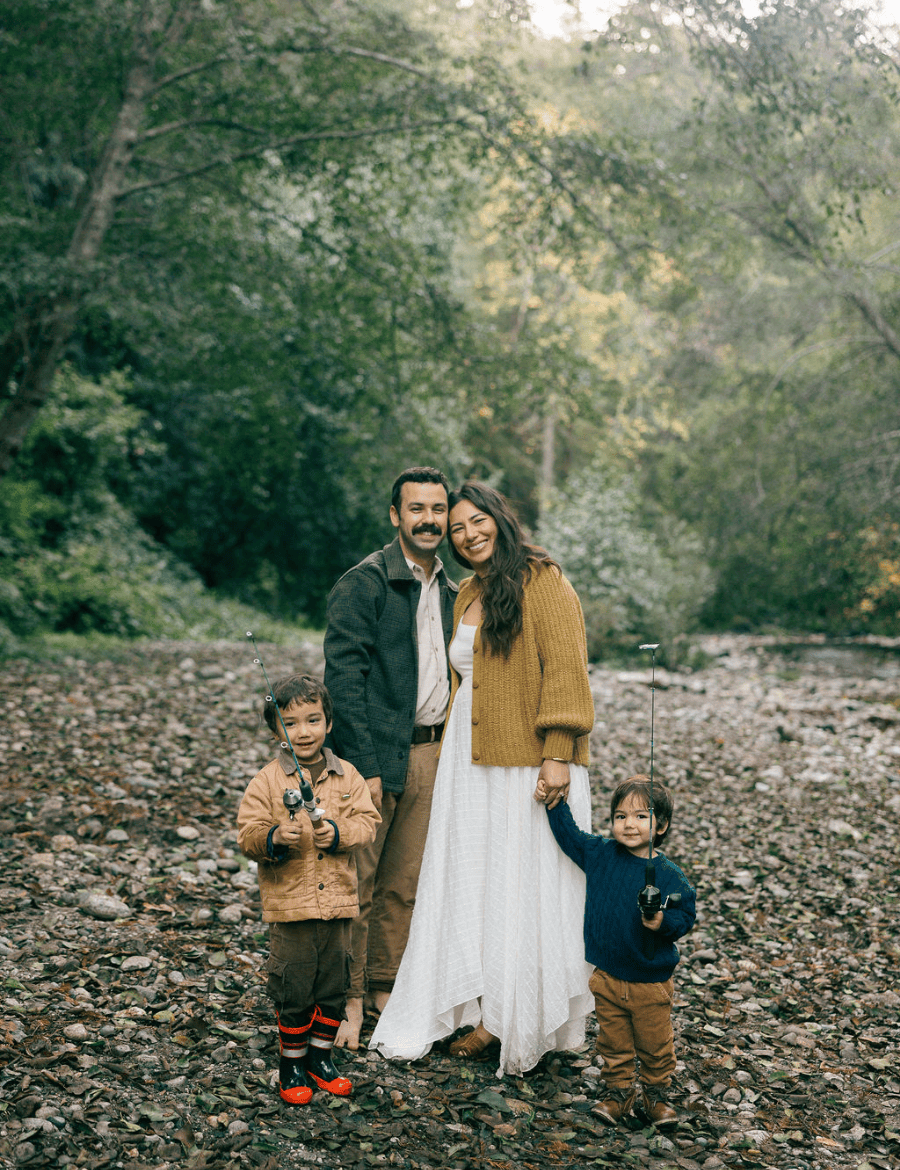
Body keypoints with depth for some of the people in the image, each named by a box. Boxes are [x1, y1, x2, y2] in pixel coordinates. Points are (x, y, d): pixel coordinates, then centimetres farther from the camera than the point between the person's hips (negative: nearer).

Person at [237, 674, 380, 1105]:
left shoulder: (347, 776, 3)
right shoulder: (266, 782, -5)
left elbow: (367, 822, 0)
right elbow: (248, 834, -8)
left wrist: (338, 832, -18)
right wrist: (274, 838, -27)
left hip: (338, 901, 3)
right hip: (289, 905, -3)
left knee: (333, 986, 12)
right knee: (293, 989, 3)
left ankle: (321, 1057, 29)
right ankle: (291, 1064, 20)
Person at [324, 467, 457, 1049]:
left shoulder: (449, 591, 14)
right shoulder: (365, 583, -9)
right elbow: (344, 676, -14)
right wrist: (364, 765, -18)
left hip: (431, 753, 7)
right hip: (378, 753, -7)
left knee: (405, 881, 13)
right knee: (356, 882, 0)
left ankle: (385, 986, 25)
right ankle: (348, 999, 11)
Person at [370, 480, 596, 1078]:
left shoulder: (541, 580, -7)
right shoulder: (467, 594, 16)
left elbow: (565, 669, -13)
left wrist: (558, 754, -20)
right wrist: (451, 750, 21)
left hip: (528, 761, -7)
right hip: (468, 760, 7)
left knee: (525, 885, 0)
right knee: (470, 885, 8)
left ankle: (524, 1022, 12)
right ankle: (484, 1011, 18)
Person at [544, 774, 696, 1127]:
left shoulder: (668, 875, -12)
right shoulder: (600, 855, -3)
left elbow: (686, 915, -7)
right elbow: (567, 833, 8)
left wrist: (664, 922, -26)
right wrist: (555, 800, 2)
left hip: (651, 981, -2)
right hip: (607, 977, 2)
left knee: (655, 1045, 10)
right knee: (614, 1043, 13)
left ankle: (655, 1094, 30)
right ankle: (617, 1092, 30)